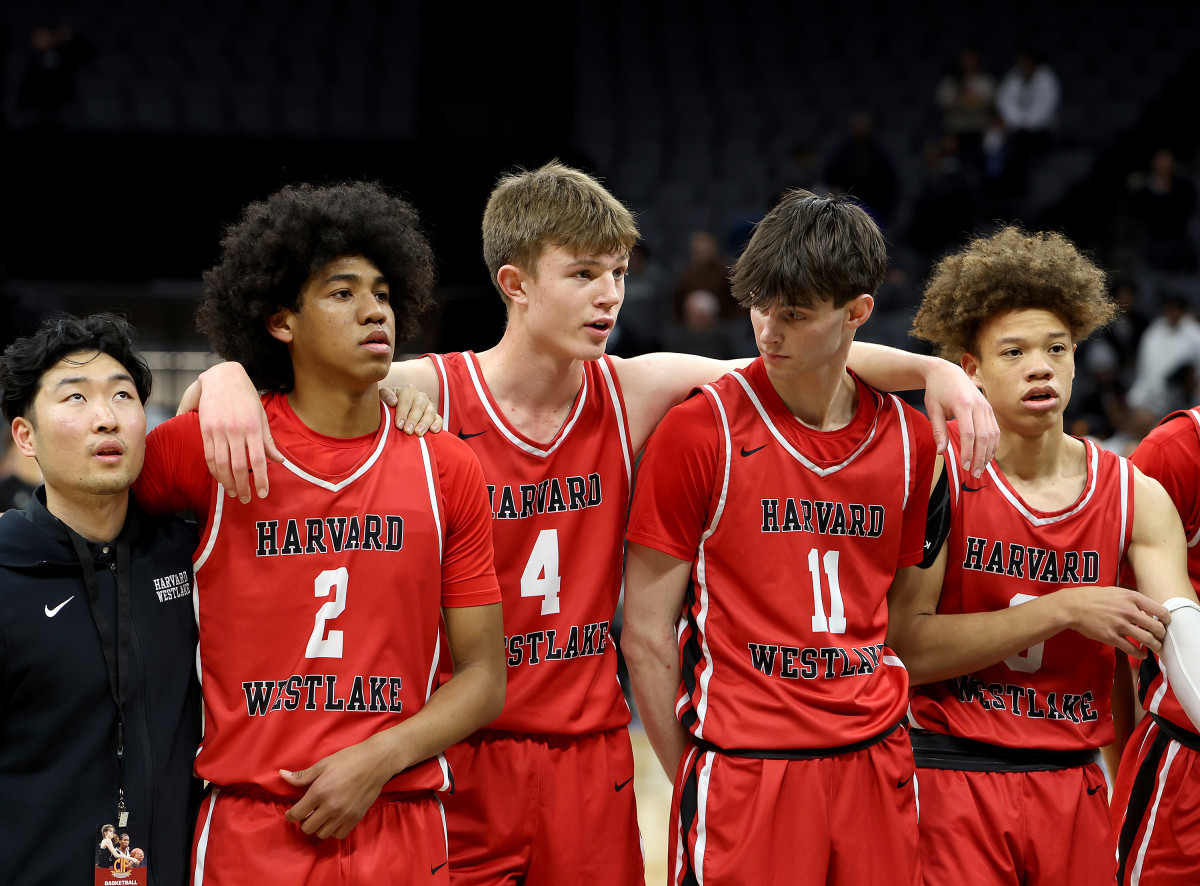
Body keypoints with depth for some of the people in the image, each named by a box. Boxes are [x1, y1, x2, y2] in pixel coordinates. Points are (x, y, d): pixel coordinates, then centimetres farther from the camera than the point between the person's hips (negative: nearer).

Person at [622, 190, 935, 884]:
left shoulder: (910, 439, 6)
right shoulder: (701, 432, -7)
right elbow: (646, 634, -5)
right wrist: (692, 783, -4)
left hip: (877, 762, 4)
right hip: (745, 767, -4)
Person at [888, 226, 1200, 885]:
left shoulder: (1136, 498, 2)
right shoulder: (936, 476, -8)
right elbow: (905, 648, -15)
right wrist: (1063, 611, -19)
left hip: (1073, 787, 4)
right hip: (949, 780, -4)